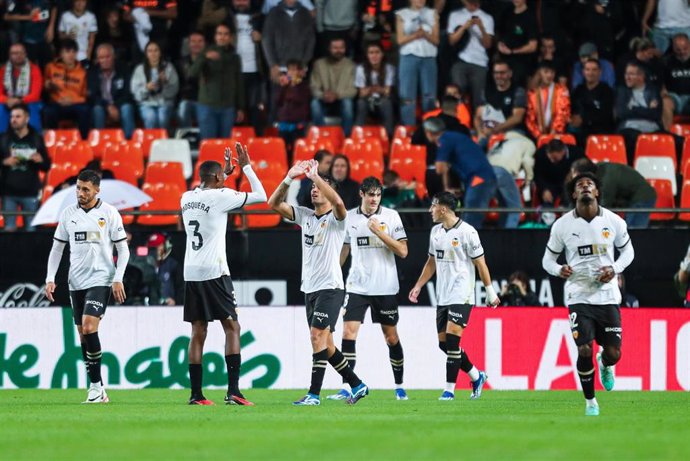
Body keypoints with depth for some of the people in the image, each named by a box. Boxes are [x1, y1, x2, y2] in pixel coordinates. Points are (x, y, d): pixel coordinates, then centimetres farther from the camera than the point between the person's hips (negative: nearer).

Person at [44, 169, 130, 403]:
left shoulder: (109, 213, -4)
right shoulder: (68, 213, 7)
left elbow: (123, 249, -1)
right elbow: (57, 248, 13)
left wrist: (118, 279, -10)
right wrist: (50, 279, 5)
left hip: (100, 280, -5)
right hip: (76, 282, 5)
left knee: (89, 327, -19)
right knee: (83, 334, 4)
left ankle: (96, 385, -12)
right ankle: (98, 390, 10)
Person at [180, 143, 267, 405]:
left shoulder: (187, 198, 12)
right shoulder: (221, 196, -7)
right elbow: (261, 196, 0)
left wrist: (226, 171, 39)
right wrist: (246, 167, 9)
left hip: (191, 274, 6)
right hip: (214, 273, -6)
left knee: (198, 332, 8)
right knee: (232, 327, -1)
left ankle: (196, 394, 6)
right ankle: (233, 391, -12)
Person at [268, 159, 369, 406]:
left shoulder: (335, 218, -6)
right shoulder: (304, 215, 12)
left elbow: (338, 202, -30)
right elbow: (274, 203, 6)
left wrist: (315, 175, -26)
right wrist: (289, 178, -6)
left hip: (330, 287, -7)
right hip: (310, 288, 8)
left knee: (318, 335, -16)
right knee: (324, 343, 10)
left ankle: (314, 393, -17)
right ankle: (356, 385, 22)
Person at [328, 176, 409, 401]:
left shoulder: (391, 216, -1)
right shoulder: (349, 218, 4)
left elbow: (403, 251, -7)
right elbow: (343, 249, 17)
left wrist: (380, 233, -16)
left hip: (385, 287, -1)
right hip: (357, 287, 1)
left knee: (391, 337, 6)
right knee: (348, 333, -11)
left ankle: (399, 385, 21)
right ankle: (346, 388, -12)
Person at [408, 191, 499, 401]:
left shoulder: (466, 232, -11)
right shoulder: (436, 232, 11)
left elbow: (480, 263, -7)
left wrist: (490, 291, -6)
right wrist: (418, 286, 17)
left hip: (461, 296, -8)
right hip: (442, 296, 8)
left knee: (452, 340, -13)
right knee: (443, 343, 6)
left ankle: (449, 389, -9)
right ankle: (476, 376, 22)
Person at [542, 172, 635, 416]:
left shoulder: (614, 221, -1)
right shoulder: (562, 225, -2)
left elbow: (627, 251, 13)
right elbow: (548, 259, 7)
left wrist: (614, 269, -7)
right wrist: (559, 270, -16)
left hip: (607, 294, 1)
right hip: (579, 296, -1)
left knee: (613, 354, -2)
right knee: (585, 351, -13)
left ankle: (605, 365, 37)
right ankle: (590, 401, 8)